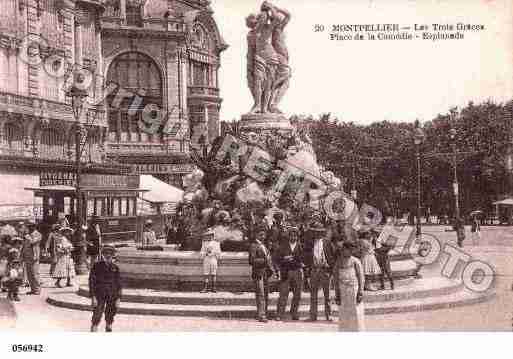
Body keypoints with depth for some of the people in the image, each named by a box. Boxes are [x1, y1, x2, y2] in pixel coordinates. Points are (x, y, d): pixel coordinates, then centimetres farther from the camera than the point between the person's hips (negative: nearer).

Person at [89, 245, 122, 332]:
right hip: (99, 296, -3)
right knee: (97, 316, -8)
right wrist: (93, 297, -10)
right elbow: (92, 281, -3)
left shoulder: (115, 268, 6)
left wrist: (118, 298, 3)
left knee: (110, 318, 9)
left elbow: (118, 283, 9)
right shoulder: (97, 266, -2)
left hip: (112, 296, 3)